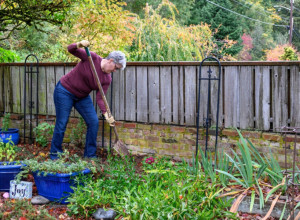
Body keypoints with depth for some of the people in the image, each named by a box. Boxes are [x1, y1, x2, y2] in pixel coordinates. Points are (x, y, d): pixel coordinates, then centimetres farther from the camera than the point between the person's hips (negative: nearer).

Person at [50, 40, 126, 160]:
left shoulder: (107, 79, -7)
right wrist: (79, 45, -44)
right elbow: (71, 49, -21)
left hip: (82, 97, 6)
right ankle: (55, 156, 13)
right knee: (61, 124, -4)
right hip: (65, 91, -6)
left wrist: (106, 114, -22)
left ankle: (90, 155, 9)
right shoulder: (92, 58, -20)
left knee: (94, 122, -3)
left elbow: (99, 98, -9)